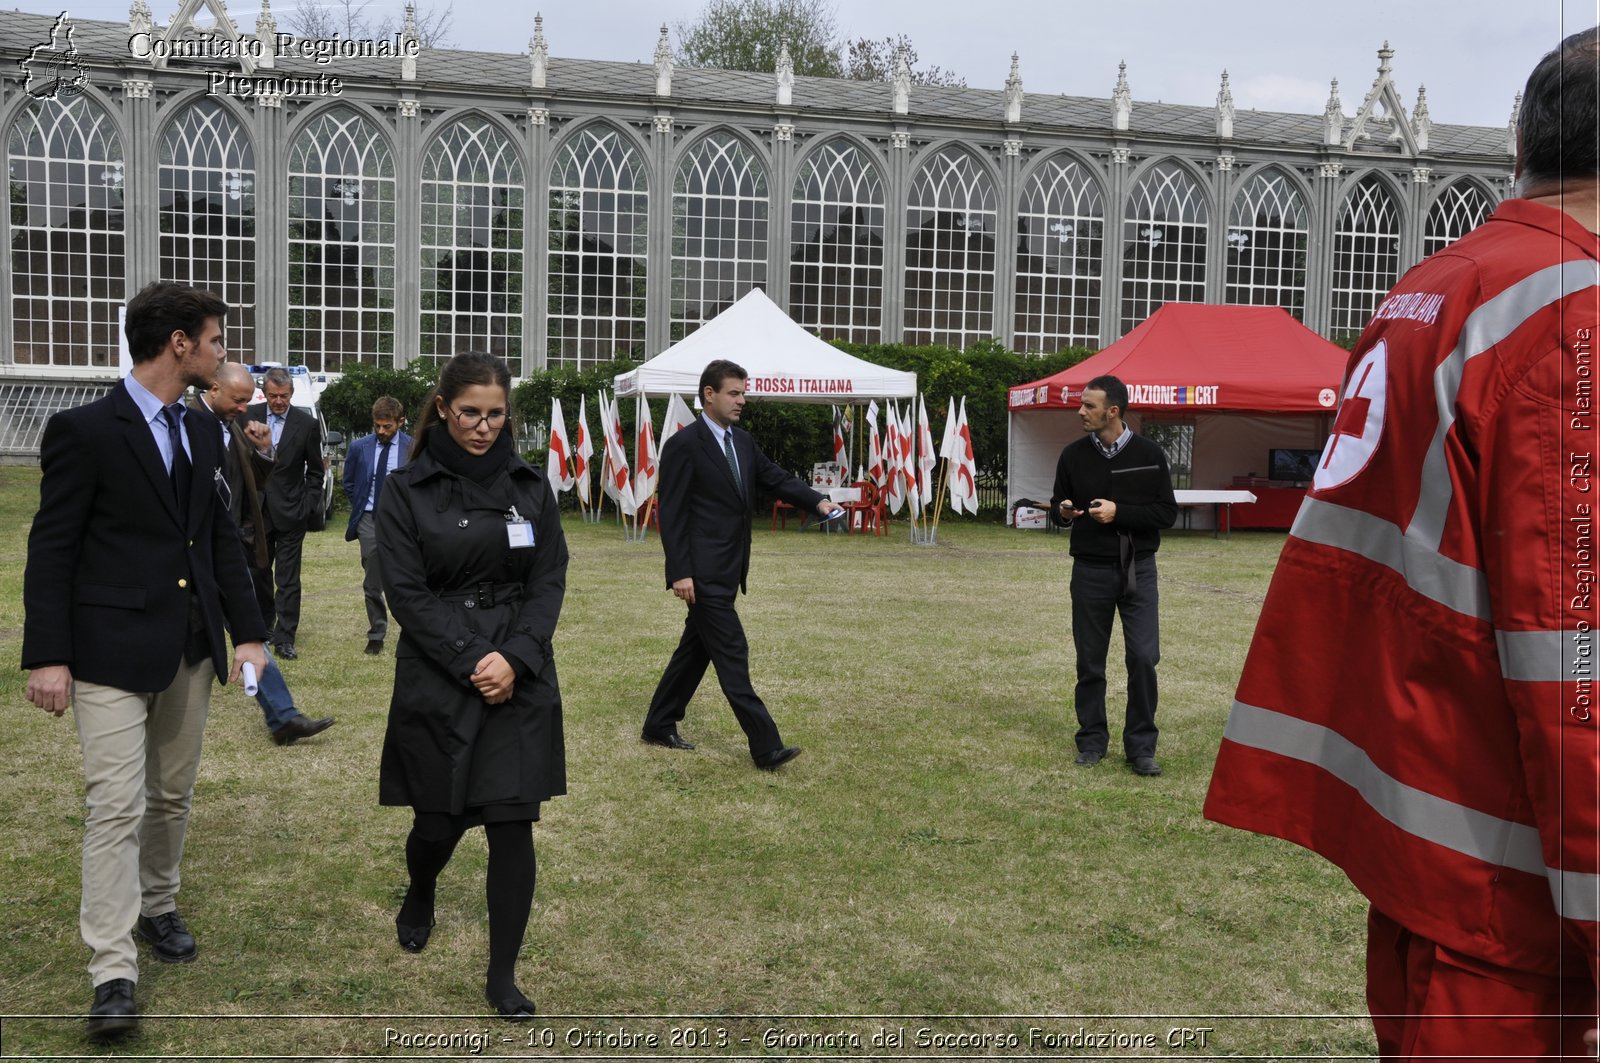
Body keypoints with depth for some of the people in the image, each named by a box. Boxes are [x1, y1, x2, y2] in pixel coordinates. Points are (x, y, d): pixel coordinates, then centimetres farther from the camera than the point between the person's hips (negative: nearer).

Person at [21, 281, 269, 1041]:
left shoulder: (202, 435, 11)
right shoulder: (85, 430, -10)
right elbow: (51, 549, -10)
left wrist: (247, 631, 9)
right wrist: (47, 656, -13)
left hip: (191, 648, 6)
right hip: (113, 649, -6)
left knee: (172, 795, 15)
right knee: (117, 806, -7)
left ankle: (157, 906, 35)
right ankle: (113, 975, -2)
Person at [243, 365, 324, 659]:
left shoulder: (306, 423, -4)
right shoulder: (249, 417, -1)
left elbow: (315, 471, 2)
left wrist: (307, 507, -3)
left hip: (290, 513, -2)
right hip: (257, 510, 2)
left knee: (288, 580, -1)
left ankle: (284, 638, 4)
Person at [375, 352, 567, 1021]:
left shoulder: (530, 486, 5)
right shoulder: (406, 491, -2)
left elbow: (549, 580, 2)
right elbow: (406, 591, -7)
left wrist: (515, 657, -13)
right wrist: (471, 663, -15)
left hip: (521, 679, 2)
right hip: (436, 681, -1)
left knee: (512, 824, -2)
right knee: (440, 821, 8)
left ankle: (503, 977, 11)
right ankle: (419, 898, 44)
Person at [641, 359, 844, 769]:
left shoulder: (743, 442, 12)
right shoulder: (683, 445, -12)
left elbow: (775, 478, 8)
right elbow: (671, 513, -13)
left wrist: (818, 501, -11)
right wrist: (680, 573, -18)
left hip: (726, 572, 9)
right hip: (703, 573, -9)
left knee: (696, 649, 16)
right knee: (732, 655, -7)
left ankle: (659, 725, 29)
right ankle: (766, 747, -6)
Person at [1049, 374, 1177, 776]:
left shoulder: (1148, 455, -3)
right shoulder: (1074, 455, 3)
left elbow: (1167, 513, -3)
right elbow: (1058, 503, 16)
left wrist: (1119, 512, -16)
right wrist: (1063, 511, -9)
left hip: (1138, 569, -2)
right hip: (1091, 570, 2)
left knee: (1143, 658, -7)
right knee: (1090, 662, 8)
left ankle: (1141, 747, 5)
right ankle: (1092, 740, 22)